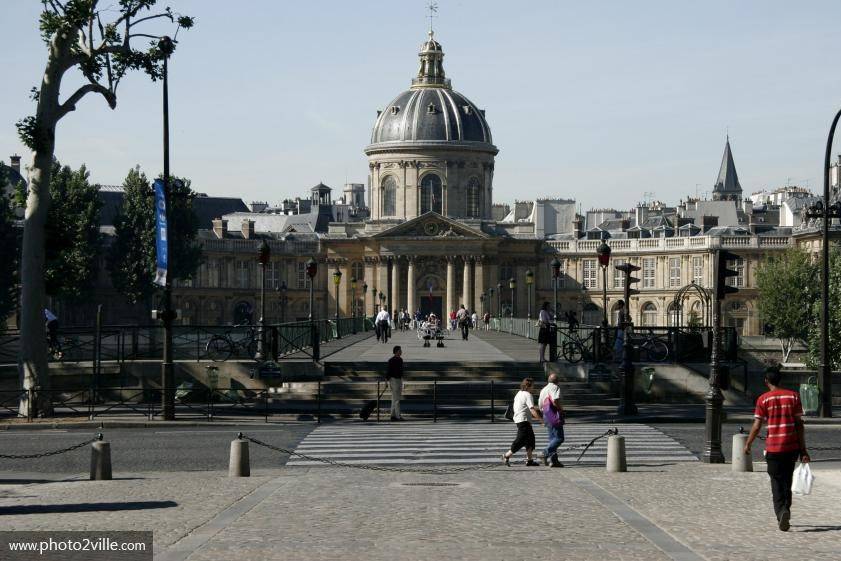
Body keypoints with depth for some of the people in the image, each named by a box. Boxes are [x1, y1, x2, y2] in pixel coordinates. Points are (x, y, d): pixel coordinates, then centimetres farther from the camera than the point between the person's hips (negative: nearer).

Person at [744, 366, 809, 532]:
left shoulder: (764, 399, -4)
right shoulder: (793, 396, 2)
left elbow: (756, 426, -6)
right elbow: (800, 424, 0)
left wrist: (748, 445, 9)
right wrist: (803, 450, 3)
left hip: (773, 448, -2)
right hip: (792, 447, 2)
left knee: (777, 484, 2)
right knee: (787, 482, 16)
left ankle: (781, 512, -19)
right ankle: (785, 514, 18)